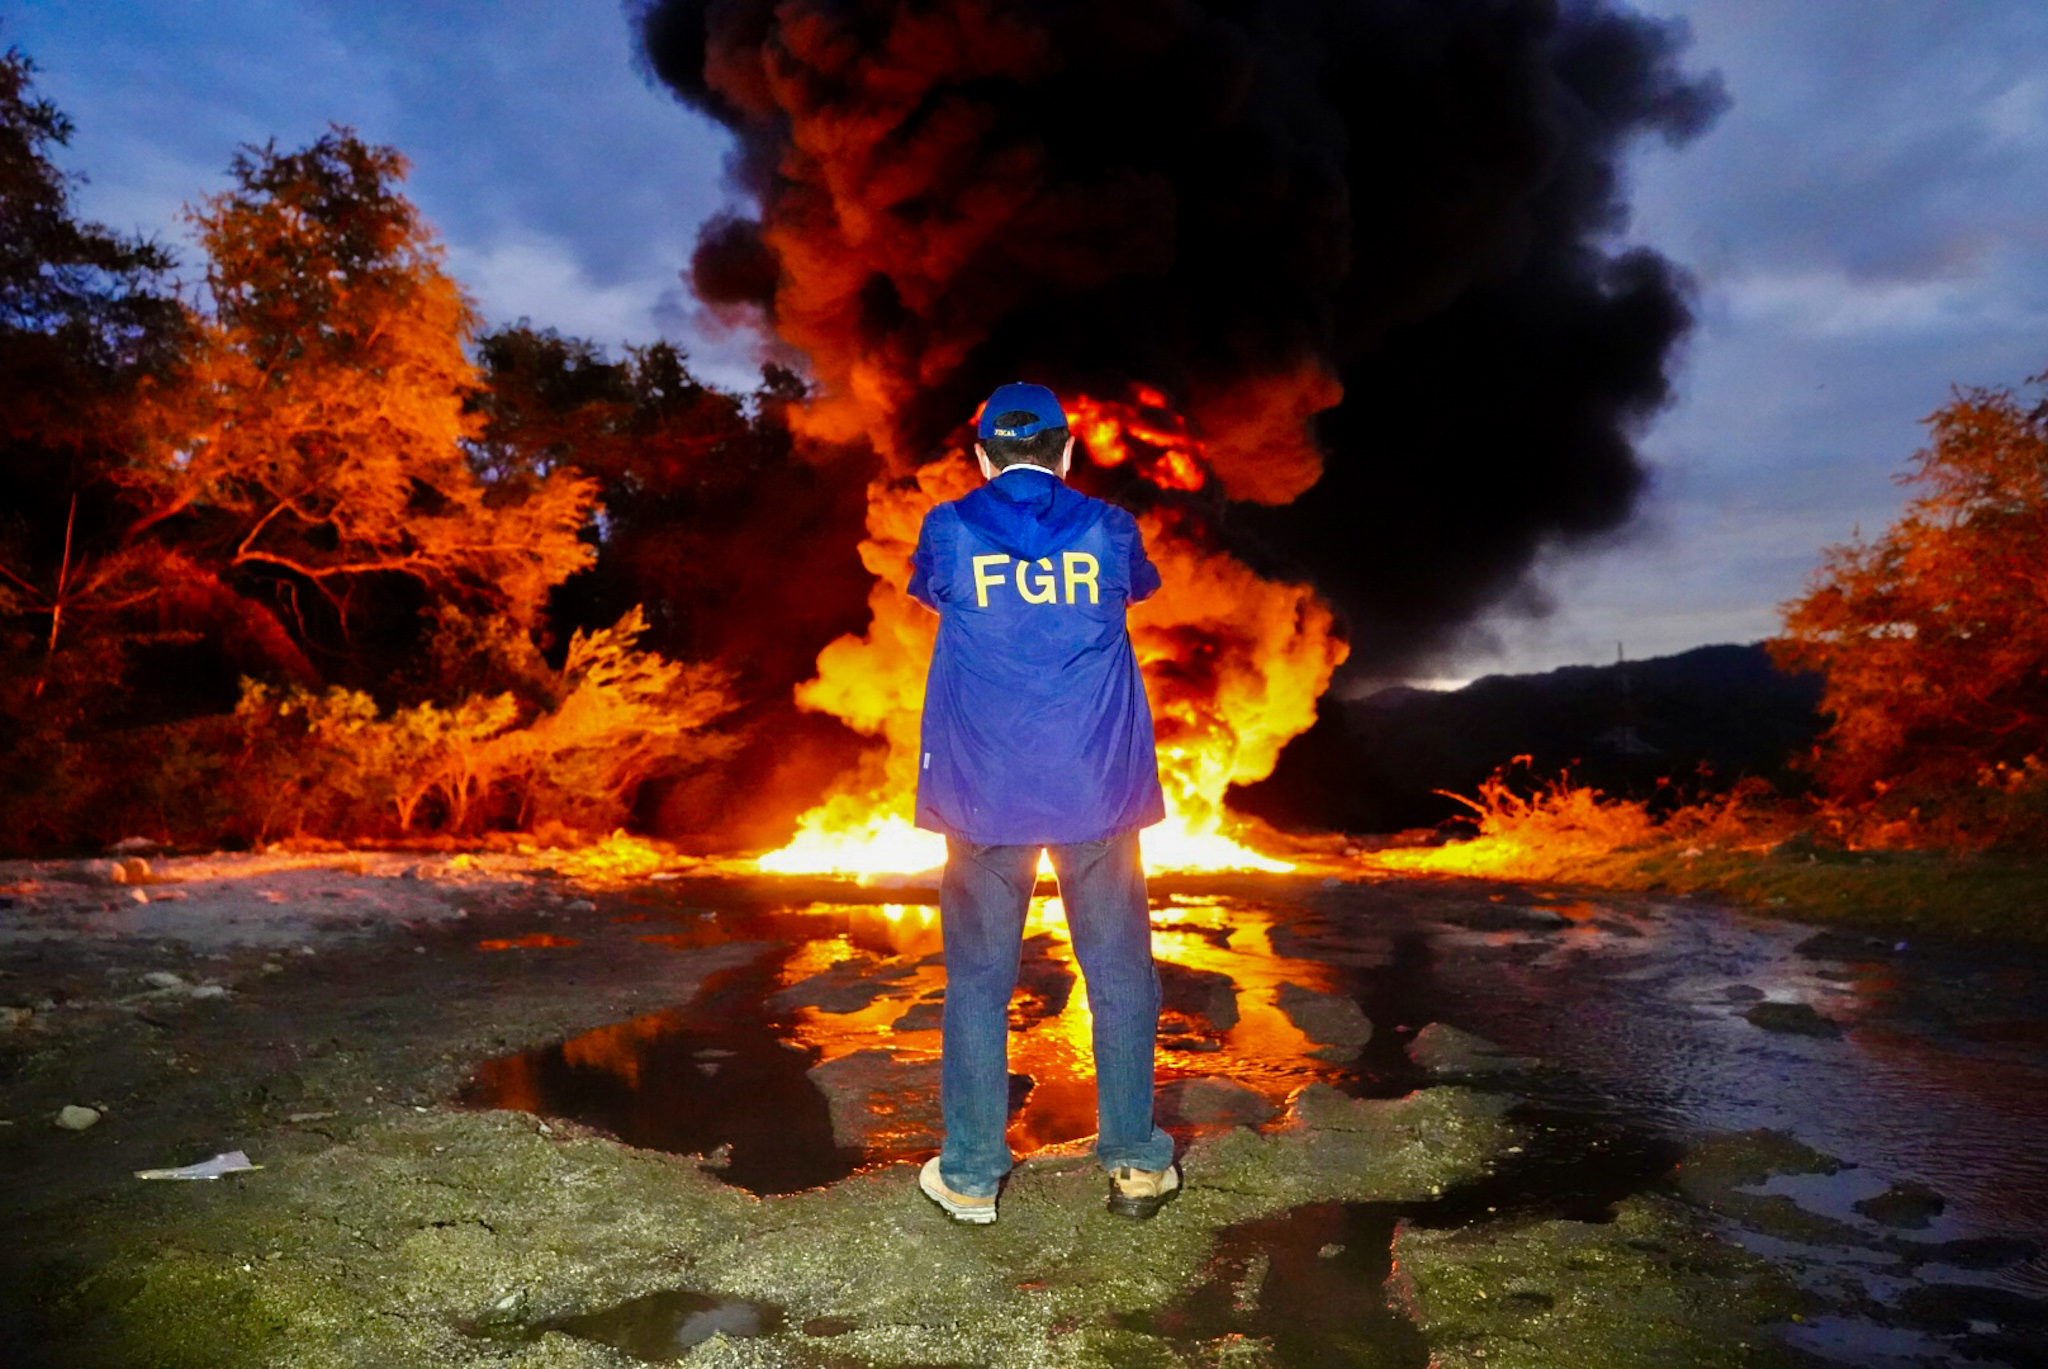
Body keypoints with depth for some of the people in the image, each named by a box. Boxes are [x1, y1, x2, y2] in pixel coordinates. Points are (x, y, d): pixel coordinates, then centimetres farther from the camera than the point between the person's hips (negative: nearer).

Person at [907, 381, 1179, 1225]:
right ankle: (1135, 1162, 21)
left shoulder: (949, 531, 0)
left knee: (978, 979, 9)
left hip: (985, 796, 0)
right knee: (1119, 973, 12)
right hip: (1097, 789, 1)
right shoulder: (1107, 529, 2)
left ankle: (970, 1177, 17)